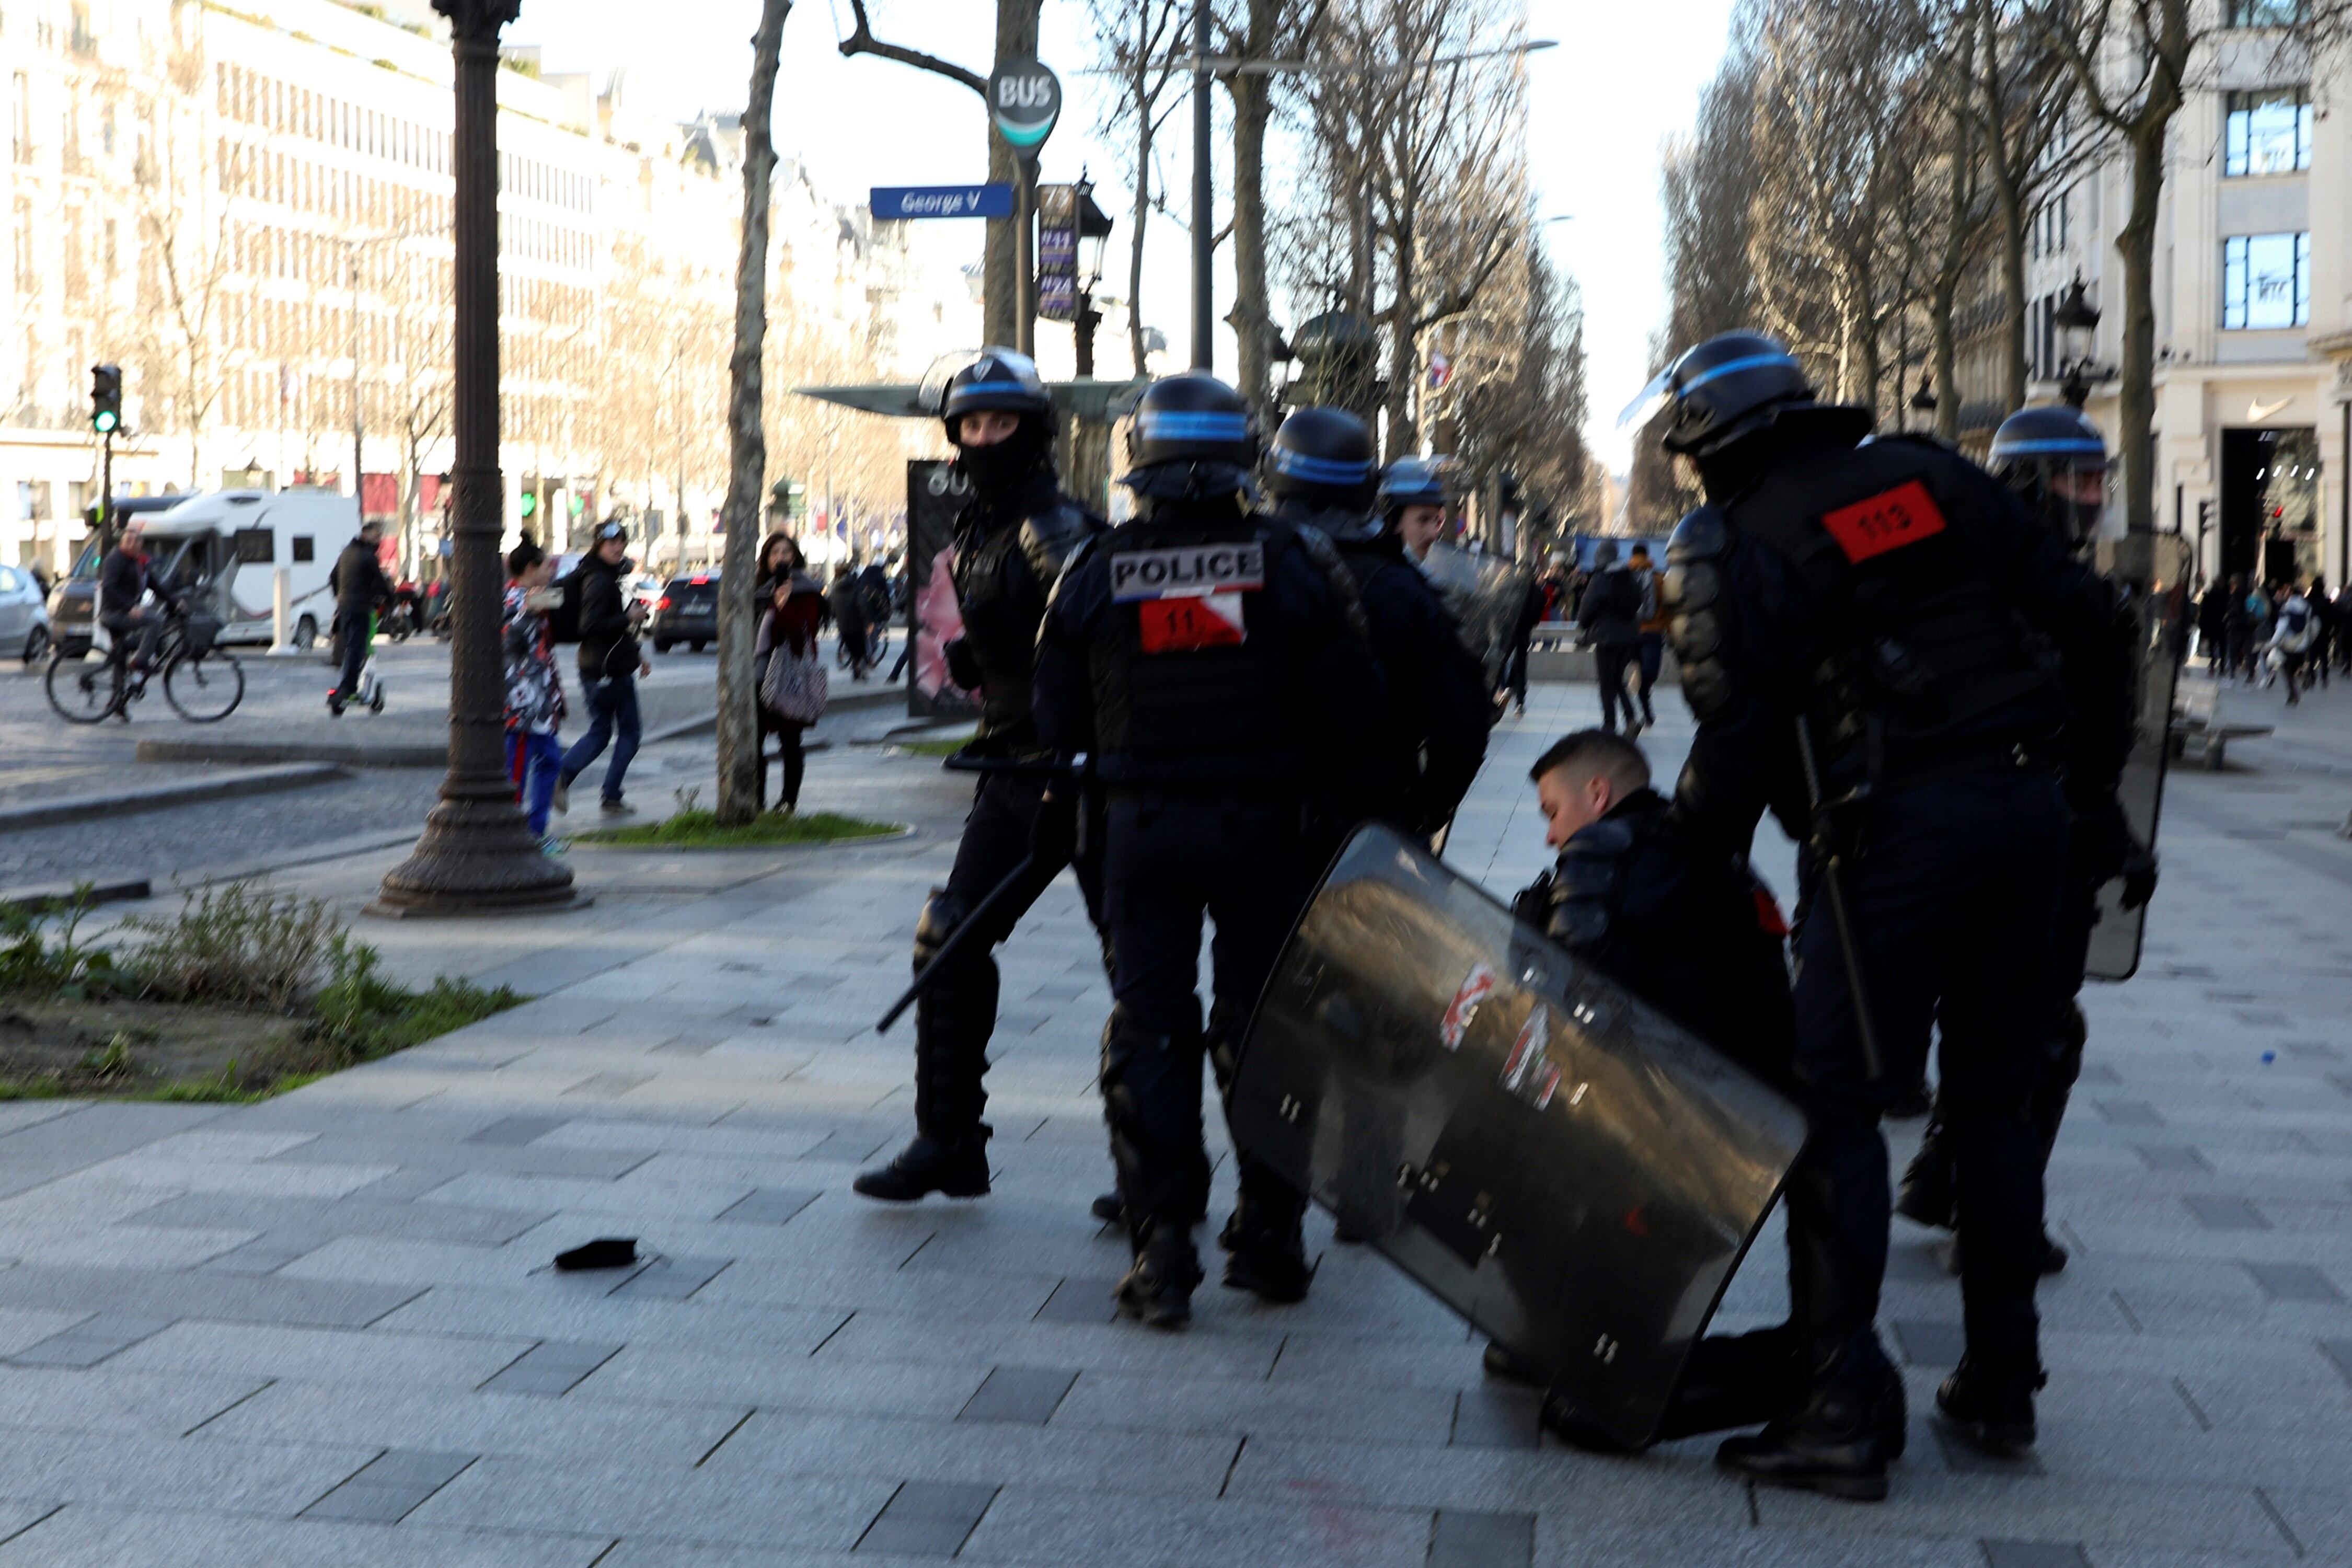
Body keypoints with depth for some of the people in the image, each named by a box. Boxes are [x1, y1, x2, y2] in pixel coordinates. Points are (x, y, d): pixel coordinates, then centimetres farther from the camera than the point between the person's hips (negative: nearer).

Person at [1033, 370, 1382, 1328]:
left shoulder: (1094, 574, -1)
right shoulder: (1295, 563, -5)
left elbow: (1058, 723, 5)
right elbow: (1352, 709, -3)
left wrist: (1063, 814, 22)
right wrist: (1315, 789, 14)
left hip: (1140, 827, 0)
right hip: (1263, 825, 0)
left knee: (1148, 1031, 6)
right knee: (1265, 1027, 11)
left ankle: (1160, 1254, 1)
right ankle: (1269, 1239, 18)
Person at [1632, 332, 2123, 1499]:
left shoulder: (1730, 550, -3)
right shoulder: (1931, 475, 11)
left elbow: (1735, 746, -10)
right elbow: (2079, 616, 10)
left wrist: (1685, 857, 2)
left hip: (1891, 834, -6)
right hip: (2025, 807, 6)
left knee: (1838, 1108, 1)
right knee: (1993, 1100, 15)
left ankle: (1848, 1409, -2)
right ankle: (2000, 1383, 24)